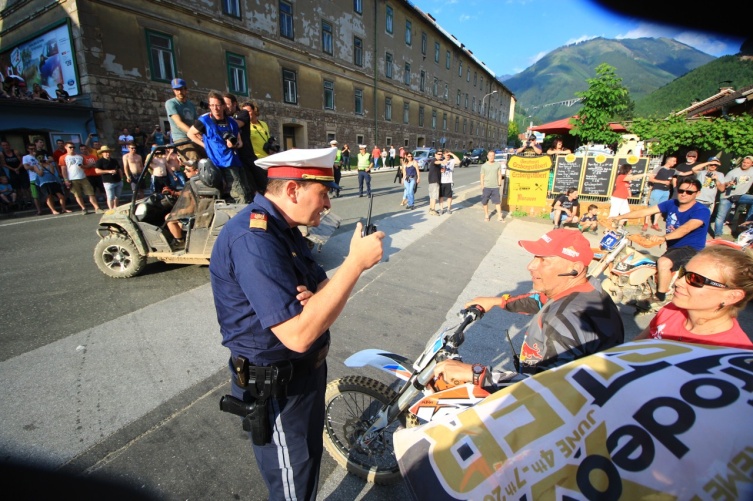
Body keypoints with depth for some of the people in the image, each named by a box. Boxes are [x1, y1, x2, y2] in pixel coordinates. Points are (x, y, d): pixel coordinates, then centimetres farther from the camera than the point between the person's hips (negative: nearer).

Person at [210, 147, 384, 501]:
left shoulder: (282, 229, 4)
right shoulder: (253, 240, -30)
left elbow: (324, 287, 3)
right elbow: (298, 334, -35)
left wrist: (314, 298, -22)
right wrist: (356, 262, -33)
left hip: (303, 370, 9)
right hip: (278, 389, -9)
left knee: (309, 458, 31)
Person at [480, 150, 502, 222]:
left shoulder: (498, 165, 5)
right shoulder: (484, 166, 2)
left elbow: (499, 175, 8)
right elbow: (482, 177, 2)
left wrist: (499, 183, -2)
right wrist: (482, 186, -4)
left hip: (495, 187, 0)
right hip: (486, 187, 0)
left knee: (498, 202, -1)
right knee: (485, 202, 6)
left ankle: (499, 216, 5)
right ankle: (486, 216, 21)